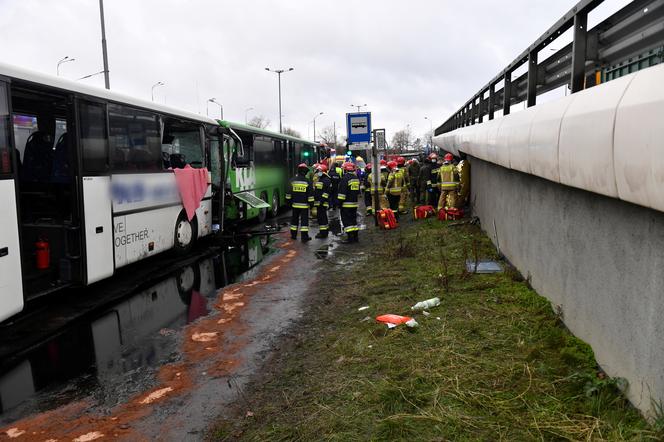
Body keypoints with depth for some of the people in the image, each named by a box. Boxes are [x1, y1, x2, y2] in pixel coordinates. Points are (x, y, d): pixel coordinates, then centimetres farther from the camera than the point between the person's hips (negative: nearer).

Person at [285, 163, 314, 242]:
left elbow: (288, 194, 4)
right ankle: (304, 237, -2)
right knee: (304, 220, 0)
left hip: (295, 204, 3)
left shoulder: (292, 181, 0)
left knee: (294, 219, 15)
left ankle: (293, 234, 22)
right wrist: (311, 204, 1)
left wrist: (289, 202, 14)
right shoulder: (307, 182, -8)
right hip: (304, 205, -3)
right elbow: (310, 195, -6)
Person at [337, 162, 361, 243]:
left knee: (347, 220, -4)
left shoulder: (345, 178, -15)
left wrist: (340, 201, -12)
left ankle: (350, 237, -9)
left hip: (346, 204, -8)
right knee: (353, 219, 15)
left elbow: (342, 192, -17)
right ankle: (355, 236, 17)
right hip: (354, 203, 8)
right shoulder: (356, 178, 12)